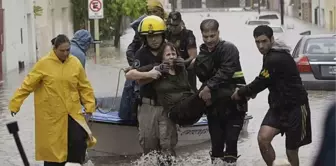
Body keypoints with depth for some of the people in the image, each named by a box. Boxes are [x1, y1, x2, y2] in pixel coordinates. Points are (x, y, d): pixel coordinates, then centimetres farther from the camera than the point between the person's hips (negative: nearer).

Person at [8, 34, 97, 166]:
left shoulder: (75, 63, -1)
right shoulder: (43, 64, -9)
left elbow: (84, 86, 8)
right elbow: (27, 85, -7)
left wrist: (89, 105, 3)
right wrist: (15, 104, -8)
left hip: (72, 112, 2)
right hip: (51, 115, -2)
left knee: (79, 140, -9)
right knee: (52, 146, 5)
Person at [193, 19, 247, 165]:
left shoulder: (229, 49, -9)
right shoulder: (203, 52, 9)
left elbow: (225, 72, -20)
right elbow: (202, 75, -4)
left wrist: (209, 87, -23)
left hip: (233, 102, -5)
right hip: (213, 104, 5)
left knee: (231, 140, -7)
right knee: (216, 142, 11)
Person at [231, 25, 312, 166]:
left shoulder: (276, 58, -22)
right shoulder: (270, 55, 8)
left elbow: (261, 82, -18)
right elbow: (265, 81, 18)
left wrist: (240, 93, -4)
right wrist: (252, 91, 1)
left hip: (294, 107, -8)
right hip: (278, 106, 8)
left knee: (291, 151, 2)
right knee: (263, 139, -11)